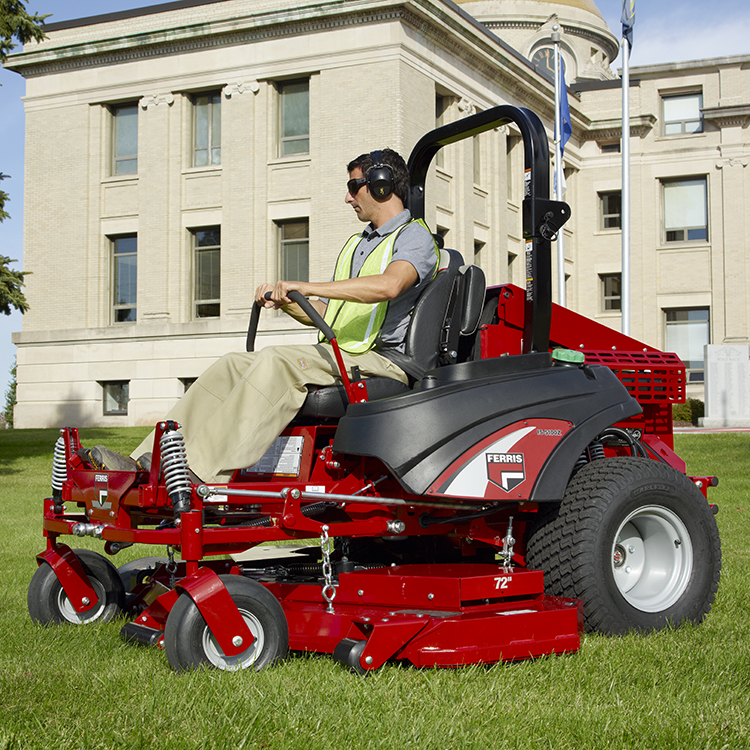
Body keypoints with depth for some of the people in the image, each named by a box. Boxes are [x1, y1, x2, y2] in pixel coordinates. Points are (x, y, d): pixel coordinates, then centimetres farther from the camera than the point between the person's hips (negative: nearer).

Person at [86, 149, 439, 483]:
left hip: (381, 360, -8)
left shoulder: (415, 237, -2)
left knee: (276, 362, -31)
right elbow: (321, 315, 25)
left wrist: (305, 287, -28)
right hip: (337, 355, 9)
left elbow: (389, 285, -27)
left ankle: (202, 470, -40)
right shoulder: (355, 244, 28)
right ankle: (146, 464, -17)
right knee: (233, 364, -9)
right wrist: (284, 300, 3)